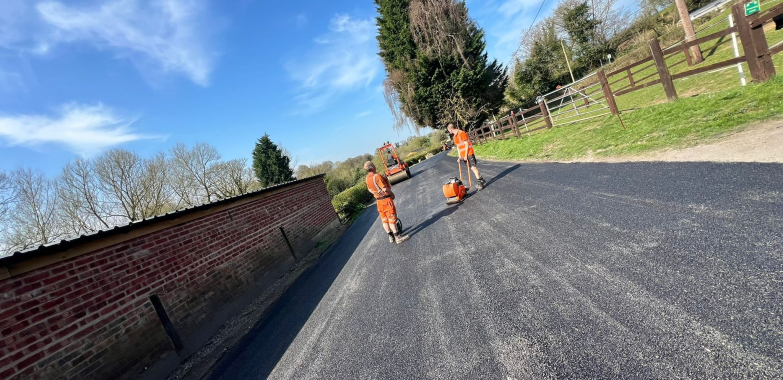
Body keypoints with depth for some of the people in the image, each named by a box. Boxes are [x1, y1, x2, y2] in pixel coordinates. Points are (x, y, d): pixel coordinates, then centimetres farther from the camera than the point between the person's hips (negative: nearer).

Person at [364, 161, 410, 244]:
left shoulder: (367, 178, 2)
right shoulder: (377, 176, -23)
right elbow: (385, 188, -25)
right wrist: (392, 193, -10)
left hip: (378, 200, 8)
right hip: (386, 199, -8)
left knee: (384, 219, 14)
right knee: (391, 218, -2)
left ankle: (390, 237, 24)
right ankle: (398, 237, 3)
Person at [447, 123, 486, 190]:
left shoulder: (462, 133, -15)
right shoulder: (455, 136, 12)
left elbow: (466, 144, -16)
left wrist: (466, 155, -16)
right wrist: (459, 156, 11)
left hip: (469, 153, -8)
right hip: (463, 155, 8)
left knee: (473, 167, -9)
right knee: (472, 167, 8)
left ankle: (481, 182, -4)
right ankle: (482, 181, 14)